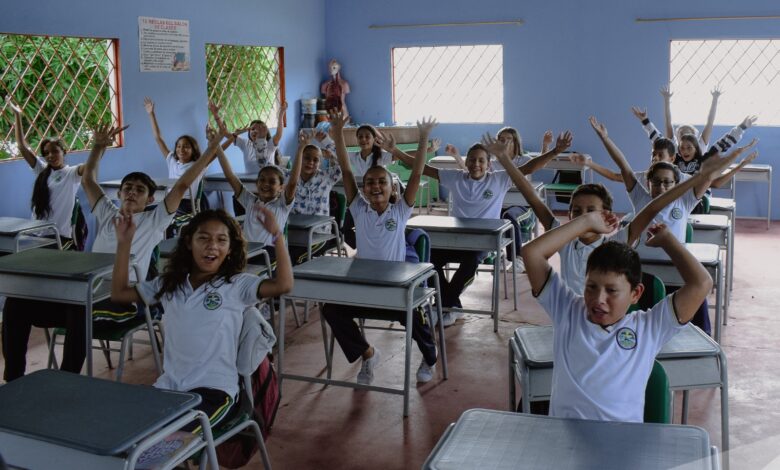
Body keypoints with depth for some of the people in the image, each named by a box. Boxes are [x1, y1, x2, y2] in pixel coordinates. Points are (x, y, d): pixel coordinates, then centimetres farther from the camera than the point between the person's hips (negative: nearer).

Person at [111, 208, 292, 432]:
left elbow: (283, 284, -17)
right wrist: (124, 243, 9)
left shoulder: (237, 285, -3)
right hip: (168, 385, 5)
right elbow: (119, 293, 16)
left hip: (214, 389, -4)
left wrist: (276, 234, -23)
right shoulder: (169, 284, 11)